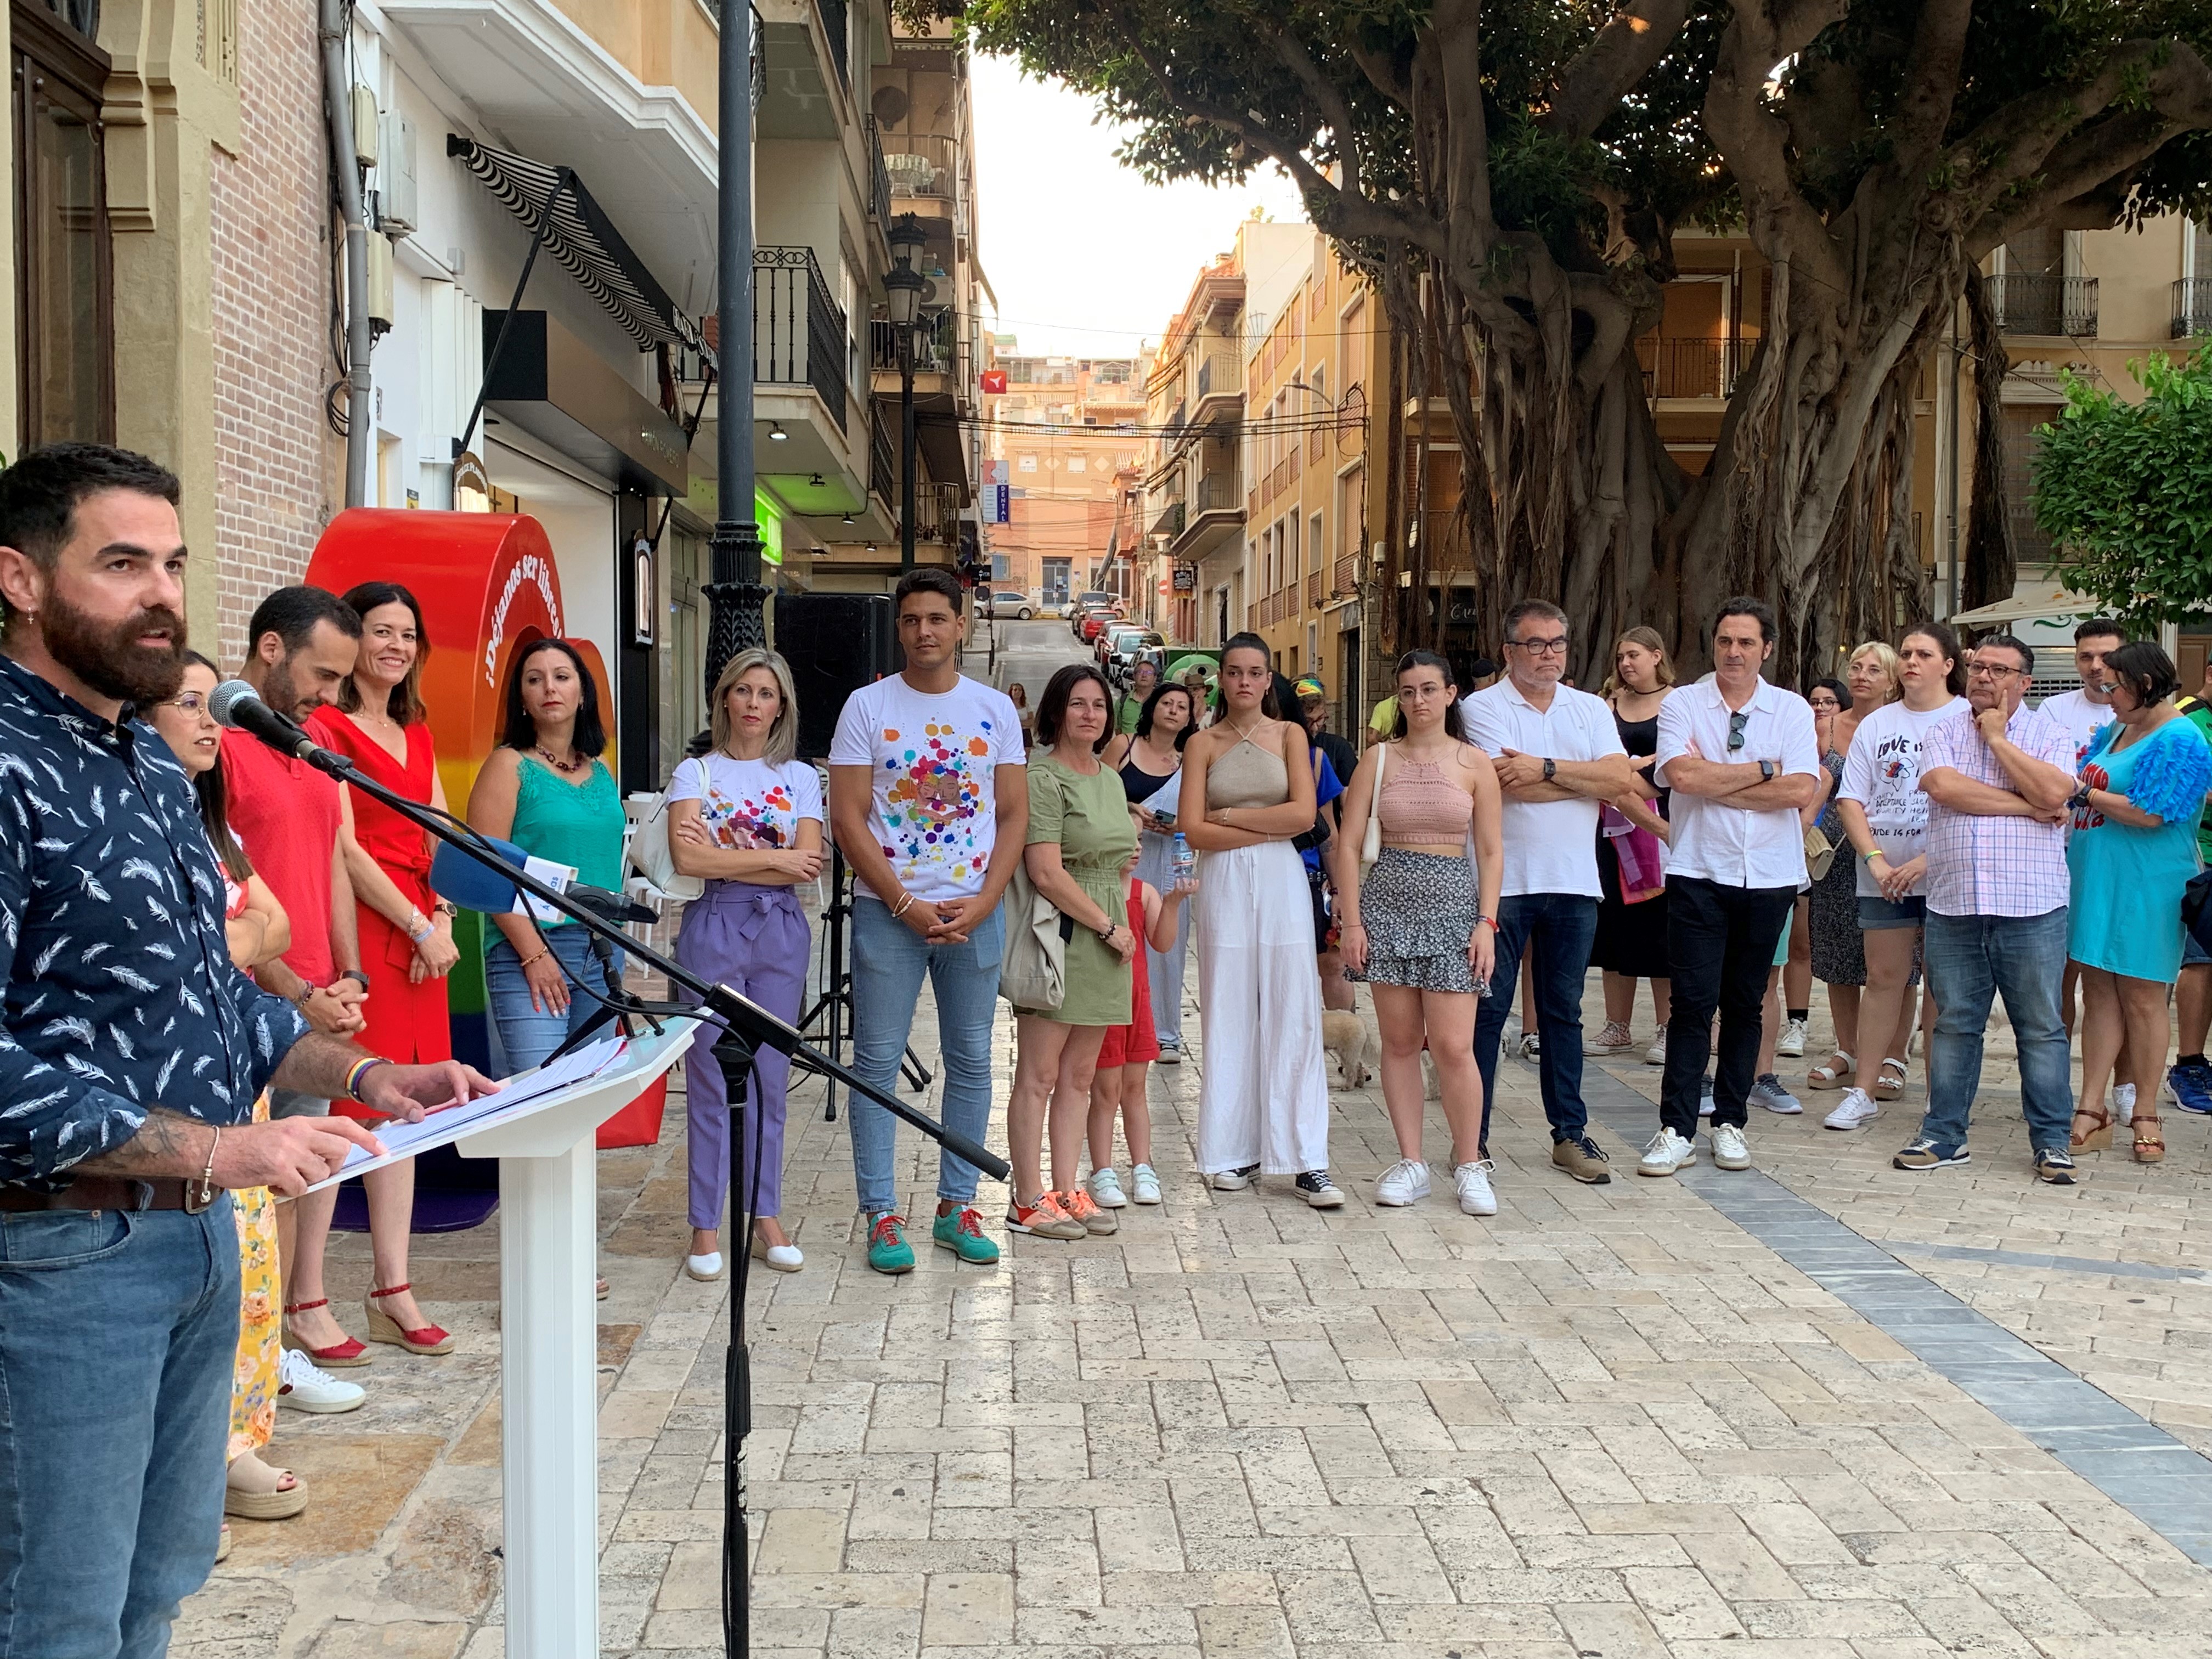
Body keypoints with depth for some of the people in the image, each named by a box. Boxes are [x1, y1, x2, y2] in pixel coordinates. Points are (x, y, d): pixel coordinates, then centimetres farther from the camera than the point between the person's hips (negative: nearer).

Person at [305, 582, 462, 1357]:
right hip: (360, 926, -7)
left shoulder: (417, 733, 19)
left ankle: (392, 1291, 11)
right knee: (362, 1104, -8)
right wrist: (419, 927, -12)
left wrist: (444, 919, -1)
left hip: (421, 931, 7)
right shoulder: (326, 728, -4)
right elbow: (343, 849, -11)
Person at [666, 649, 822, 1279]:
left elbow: (810, 867, -4)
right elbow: (688, 858, -11)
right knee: (711, 1079, 0)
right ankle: (706, 1227, 8)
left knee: (770, 1078, 7)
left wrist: (723, 859, -10)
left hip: (781, 932, 2)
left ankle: (765, 1217, 17)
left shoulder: (800, 778, 9)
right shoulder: (694, 773, 4)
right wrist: (775, 857, -9)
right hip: (713, 929, -2)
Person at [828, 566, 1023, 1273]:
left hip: (976, 914, 2)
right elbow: (848, 820, -5)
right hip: (887, 912, -2)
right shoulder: (867, 707, 0)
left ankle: (957, 1207, 19)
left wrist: (983, 903, -8)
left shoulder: (995, 710, 6)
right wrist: (907, 905, -12)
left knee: (971, 1062, 8)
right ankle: (882, 1216, 8)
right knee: (877, 1063, 0)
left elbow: (1015, 816, 5)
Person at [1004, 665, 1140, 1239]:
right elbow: (1046, 872, -17)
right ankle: (1028, 1201, 3)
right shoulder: (1042, 778, -10)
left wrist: (1127, 860, 11)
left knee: (1079, 1075, 11)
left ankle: (1067, 1192, 17)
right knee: (1038, 1076, -3)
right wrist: (1108, 926, -13)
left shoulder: (1110, 779, 17)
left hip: (1104, 941, 8)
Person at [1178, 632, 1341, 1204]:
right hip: (1223, 883, 0)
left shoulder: (1290, 735, 8)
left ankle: (1307, 1160, -1)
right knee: (1228, 1014, 2)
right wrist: (1270, 829, -7)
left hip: (1281, 882, 0)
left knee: (1292, 1013, -3)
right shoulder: (1203, 744, 6)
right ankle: (1234, 1152, 10)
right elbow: (1193, 829, -4)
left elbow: (1304, 814, -5)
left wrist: (1230, 815, -5)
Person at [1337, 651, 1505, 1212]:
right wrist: (1352, 920, -4)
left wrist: (1487, 922, -6)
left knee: (1453, 1045, -7)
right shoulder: (1379, 758, 5)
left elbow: (1491, 851, 3)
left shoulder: (1474, 763, 3)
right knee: (1399, 1040, 5)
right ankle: (1410, 1162, 15)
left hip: (1453, 902, -1)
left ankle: (1470, 1166, 7)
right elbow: (1349, 842, 3)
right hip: (1388, 899, 2)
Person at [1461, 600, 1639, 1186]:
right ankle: (1473, 1135, 9)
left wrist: (1546, 769, -13)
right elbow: (1507, 783, -16)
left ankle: (1570, 1133, 18)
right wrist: (1586, 780, -6)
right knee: (1488, 1010, 1)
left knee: (1563, 1011, 11)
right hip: (1502, 880, -4)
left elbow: (1622, 779, -4)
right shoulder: (1484, 707, -1)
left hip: (1574, 883, 4)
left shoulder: (1591, 709, 12)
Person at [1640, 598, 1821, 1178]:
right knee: (1693, 1001, -6)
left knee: (1746, 1004, 9)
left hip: (1770, 876, 2)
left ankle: (1730, 1123, 19)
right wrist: (1761, 770, -8)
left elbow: (1802, 789, -10)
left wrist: (1716, 783, -10)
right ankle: (1676, 1130, -1)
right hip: (1699, 874, -2)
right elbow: (1683, 775, -15)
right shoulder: (1682, 704, 2)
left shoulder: (1793, 710, 5)